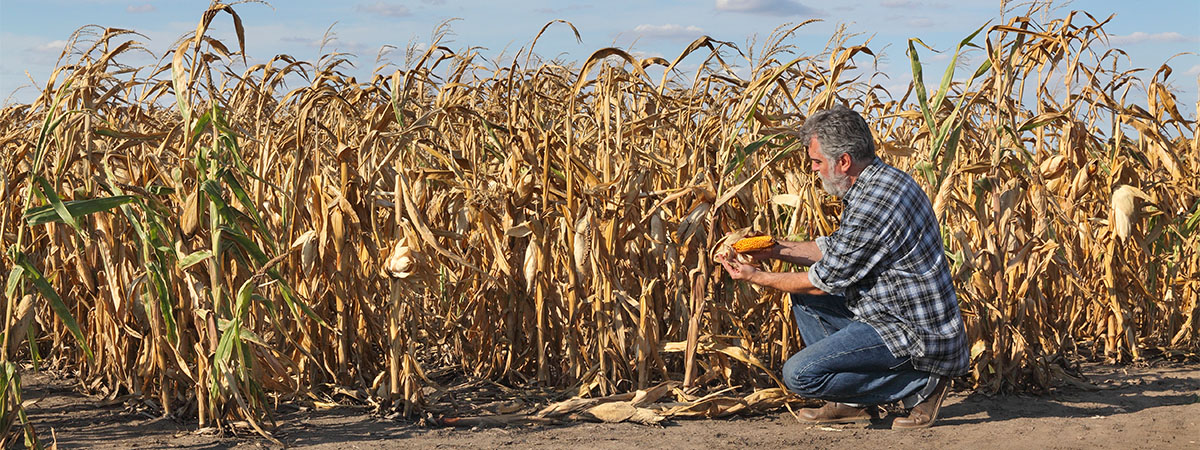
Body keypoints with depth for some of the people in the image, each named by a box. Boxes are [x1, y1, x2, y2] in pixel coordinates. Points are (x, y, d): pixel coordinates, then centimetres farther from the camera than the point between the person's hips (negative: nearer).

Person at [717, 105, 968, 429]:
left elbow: (824, 281, -15)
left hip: (916, 335, -11)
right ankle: (855, 403, 16)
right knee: (803, 297, 19)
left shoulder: (873, 206, -26)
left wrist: (756, 277, -3)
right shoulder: (881, 179, 7)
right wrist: (776, 249, 12)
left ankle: (919, 385, -4)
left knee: (798, 374, -15)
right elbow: (835, 250, 18)